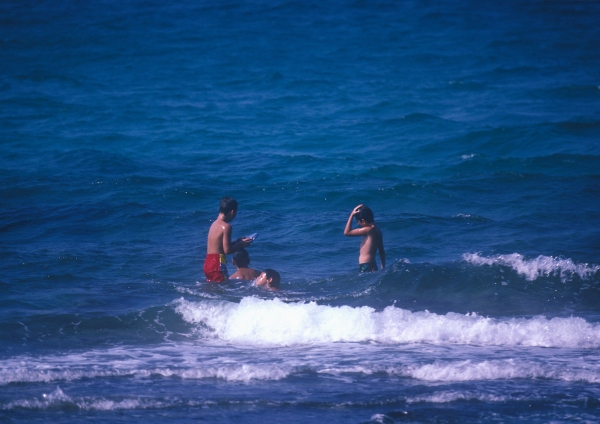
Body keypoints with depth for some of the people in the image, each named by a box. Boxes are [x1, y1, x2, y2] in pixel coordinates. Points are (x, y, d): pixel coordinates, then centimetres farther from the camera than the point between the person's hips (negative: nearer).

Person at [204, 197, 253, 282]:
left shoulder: (214, 224, 14)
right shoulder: (226, 226, -13)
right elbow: (227, 250, -16)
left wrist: (237, 242, 21)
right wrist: (241, 245, -1)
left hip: (208, 263, 9)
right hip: (217, 264, -9)